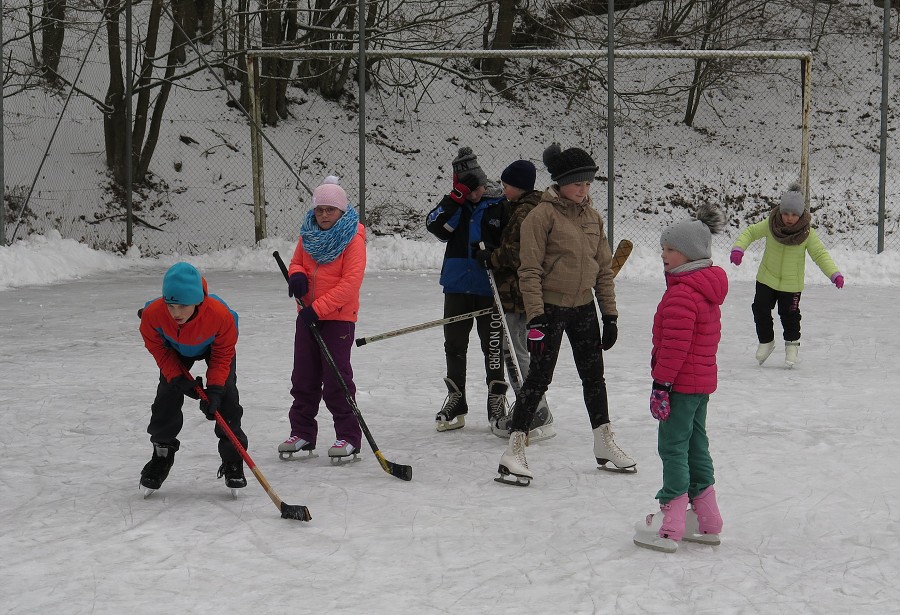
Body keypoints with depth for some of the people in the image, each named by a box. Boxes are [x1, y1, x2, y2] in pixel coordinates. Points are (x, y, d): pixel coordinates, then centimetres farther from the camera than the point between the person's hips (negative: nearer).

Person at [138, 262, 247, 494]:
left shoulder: (221, 315, -42)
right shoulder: (153, 314, -38)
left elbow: (223, 355, -23)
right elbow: (158, 348, -17)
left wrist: (214, 389, -31)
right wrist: (178, 378, -26)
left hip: (214, 348, -1)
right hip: (175, 351, 1)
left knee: (226, 398, -12)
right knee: (167, 398, -6)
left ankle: (232, 461, 1)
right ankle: (162, 455, 16)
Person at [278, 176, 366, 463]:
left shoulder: (353, 238, -13)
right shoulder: (309, 234, 6)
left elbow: (351, 282, -20)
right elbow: (296, 262, 17)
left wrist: (318, 308, -23)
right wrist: (296, 275, -9)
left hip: (338, 317, -7)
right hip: (307, 315, 7)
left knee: (336, 379, -6)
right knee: (304, 377, 11)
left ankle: (348, 437, 3)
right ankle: (302, 433, 21)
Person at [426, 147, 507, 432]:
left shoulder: (501, 204, -4)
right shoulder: (454, 203, 6)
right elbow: (435, 225, -11)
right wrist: (457, 197, -18)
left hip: (490, 288, -3)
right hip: (457, 287, 3)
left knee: (493, 346, 2)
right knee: (454, 344, 9)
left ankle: (497, 398, 14)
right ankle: (455, 401, 20)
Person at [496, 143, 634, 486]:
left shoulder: (592, 217, 8)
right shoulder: (543, 215, -12)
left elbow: (604, 268, 13)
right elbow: (530, 271, -14)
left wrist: (610, 315, 10)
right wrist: (535, 317, -19)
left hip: (583, 308, 6)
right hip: (550, 307, -6)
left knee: (594, 375, 14)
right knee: (539, 377, -7)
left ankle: (604, 444, 27)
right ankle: (514, 450, -2)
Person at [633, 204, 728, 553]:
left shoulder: (681, 293, -20)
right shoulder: (707, 288, 13)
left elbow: (674, 344, -24)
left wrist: (661, 383, -20)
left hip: (681, 384, -10)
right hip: (702, 382, 10)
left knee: (673, 448, -5)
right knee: (695, 446, 16)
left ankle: (670, 527, -2)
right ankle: (706, 522, 23)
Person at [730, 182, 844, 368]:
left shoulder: (807, 233, -16)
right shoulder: (770, 225, -13)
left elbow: (820, 254, -11)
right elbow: (750, 232, 0)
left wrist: (834, 274, -24)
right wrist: (738, 248, -16)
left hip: (792, 283, -2)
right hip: (767, 278, 2)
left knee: (789, 314, 4)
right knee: (760, 309, 3)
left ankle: (792, 343, 30)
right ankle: (766, 341, 27)